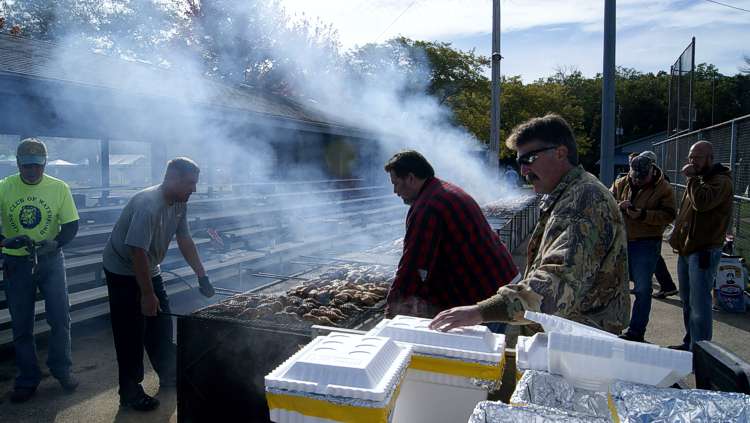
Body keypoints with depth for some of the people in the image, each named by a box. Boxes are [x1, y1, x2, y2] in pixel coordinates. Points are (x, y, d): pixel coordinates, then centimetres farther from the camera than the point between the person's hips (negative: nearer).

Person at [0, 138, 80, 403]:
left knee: (60, 318, 3)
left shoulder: (59, 188, -6)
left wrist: (55, 243, -23)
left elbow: (72, 225, -5)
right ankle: (27, 380, 25)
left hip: (51, 260, 0)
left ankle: (62, 370, 23)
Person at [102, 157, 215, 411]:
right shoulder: (147, 205, -32)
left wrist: (202, 276, -1)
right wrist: (147, 294, -26)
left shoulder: (179, 203, -6)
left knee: (162, 324, 12)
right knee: (131, 333, -3)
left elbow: (185, 241, 1)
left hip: (148, 269, 8)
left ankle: (168, 376, 28)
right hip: (123, 272, -8)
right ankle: (130, 393, 9)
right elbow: (138, 252, -31)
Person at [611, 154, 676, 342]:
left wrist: (642, 214, -24)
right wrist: (618, 206, -15)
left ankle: (636, 331, 11)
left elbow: (668, 215, -12)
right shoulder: (620, 184, 5)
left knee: (642, 289, 0)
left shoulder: (663, 188, -6)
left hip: (646, 243, -4)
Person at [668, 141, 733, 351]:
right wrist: (677, 236, 16)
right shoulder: (698, 179, 18)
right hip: (686, 250, 10)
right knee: (687, 301, 17)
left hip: (703, 252, -9)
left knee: (699, 304, -7)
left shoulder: (721, 181, -11)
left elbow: (702, 202, -29)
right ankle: (689, 343, 29)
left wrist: (692, 178, -20)